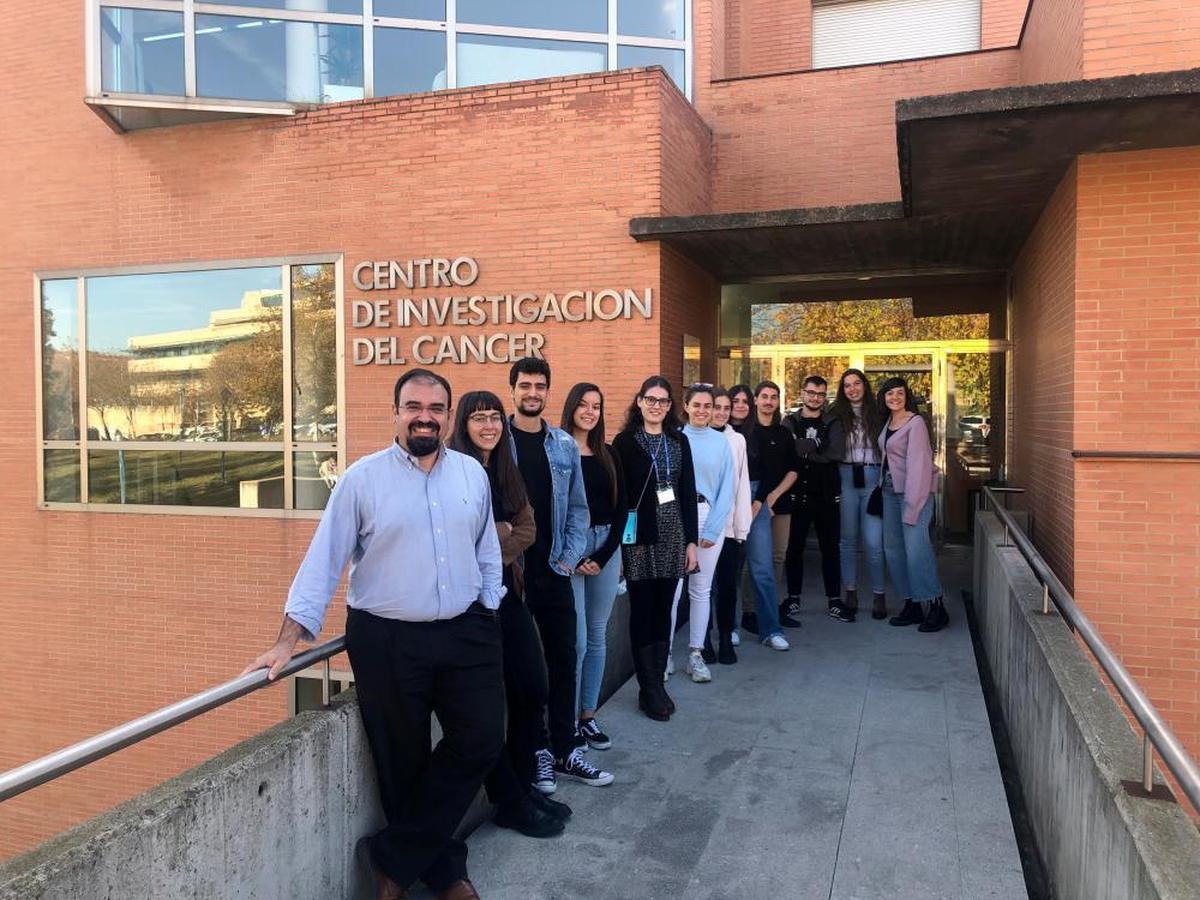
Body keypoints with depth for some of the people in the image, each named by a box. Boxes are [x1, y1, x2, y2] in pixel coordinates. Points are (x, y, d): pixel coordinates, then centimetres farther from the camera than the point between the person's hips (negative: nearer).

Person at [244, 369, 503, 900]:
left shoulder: (473, 474, 5)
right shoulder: (362, 479, -6)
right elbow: (324, 559, -7)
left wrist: (489, 616, 11)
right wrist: (288, 640, -11)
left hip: (465, 636, 4)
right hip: (388, 642, -3)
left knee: (480, 743, 1)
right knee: (405, 764, 8)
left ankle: (393, 857, 17)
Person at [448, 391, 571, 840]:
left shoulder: (507, 472, 13)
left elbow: (527, 529, 5)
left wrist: (493, 546, -12)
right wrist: (504, 529, -10)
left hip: (508, 593, 7)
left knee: (533, 691, 9)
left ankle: (523, 786, 27)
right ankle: (510, 803, 17)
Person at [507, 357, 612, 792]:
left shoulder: (565, 445, 7)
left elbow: (577, 508, 10)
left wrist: (569, 557, -1)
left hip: (555, 572, 4)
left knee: (563, 660, 10)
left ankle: (564, 749, 23)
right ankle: (535, 750, 21)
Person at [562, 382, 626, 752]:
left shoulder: (608, 455, 11)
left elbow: (620, 508, 9)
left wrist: (604, 555, -3)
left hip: (606, 548, 5)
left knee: (598, 637, 10)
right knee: (576, 641, -5)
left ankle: (588, 716, 22)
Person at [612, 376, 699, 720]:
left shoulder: (679, 442, 10)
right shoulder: (625, 442, -2)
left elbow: (688, 493, 10)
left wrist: (691, 540, 6)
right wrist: (619, 540, -9)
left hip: (672, 536, 4)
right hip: (639, 537, -4)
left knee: (663, 609, 9)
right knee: (642, 611, 1)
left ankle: (656, 684, 20)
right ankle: (650, 690, 11)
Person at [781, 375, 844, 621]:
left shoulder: (832, 424, 7)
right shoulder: (789, 422, 7)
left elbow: (837, 452, -12)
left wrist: (803, 452, -11)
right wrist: (815, 445, -15)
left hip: (825, 495, 0)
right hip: (796, 494, 0)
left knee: (830, 548, 5)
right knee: (794, 548, 6)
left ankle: (834, 601, 13)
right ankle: (793, 598, 18)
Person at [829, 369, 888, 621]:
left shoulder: (877, 413, 5)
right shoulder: (837, 415, 7)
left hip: (873, 479, -1)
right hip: (846, 479, 2)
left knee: (873, 541, -5)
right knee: (848, 539, 8)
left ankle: (879, 596, 9)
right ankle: (850, 595, 18)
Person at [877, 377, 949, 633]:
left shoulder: (916, 423, -11)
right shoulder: (888, 424, 12)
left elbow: (918, 463, -16)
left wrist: (912, 506, -19)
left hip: (915, 491, -8)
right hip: (890, 491, 8)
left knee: (917, 549, -13)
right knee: (893, 549, 9)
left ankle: (936, 609, -3)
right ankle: (912, 605, 17)